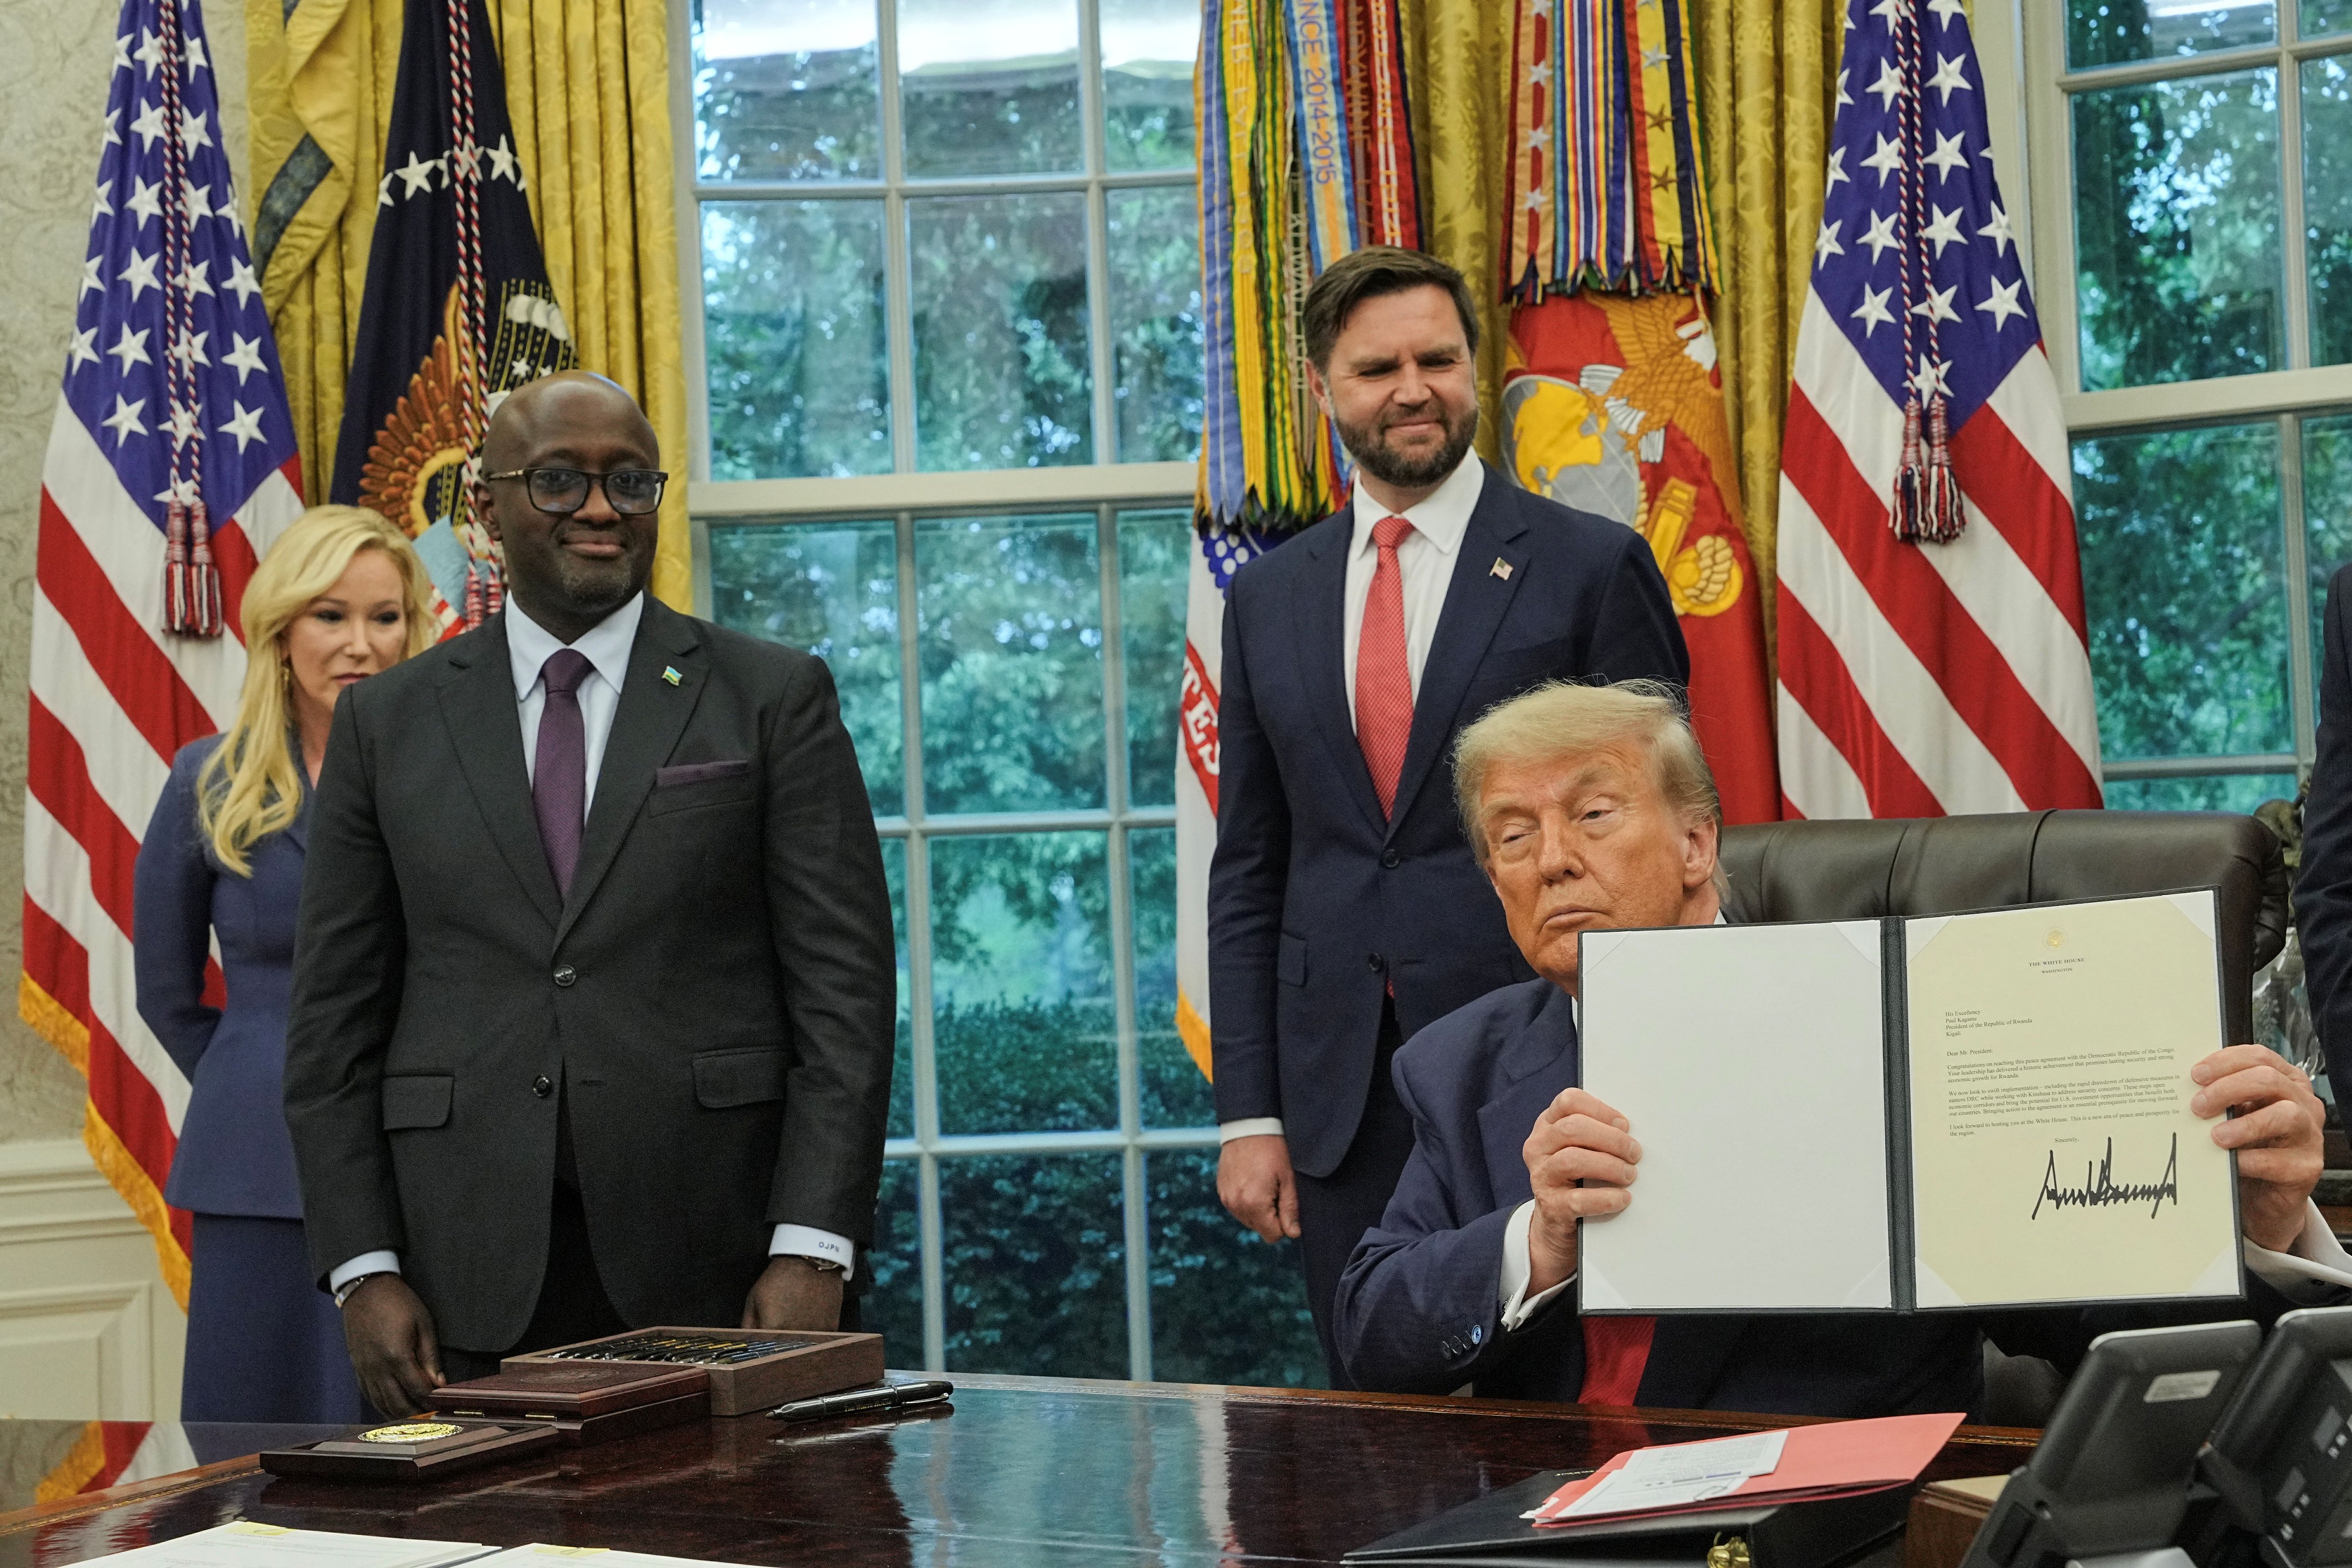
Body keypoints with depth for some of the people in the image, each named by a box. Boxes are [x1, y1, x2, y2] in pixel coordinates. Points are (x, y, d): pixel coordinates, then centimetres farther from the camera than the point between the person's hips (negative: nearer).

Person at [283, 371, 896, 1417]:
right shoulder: (389, 724, 10)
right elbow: (335, 1023, 9)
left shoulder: (773, 697, 5)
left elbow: (843, 987, 0)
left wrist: (812, 1252, -10)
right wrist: (363, 1271, -1)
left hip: (719, 1279, -1)